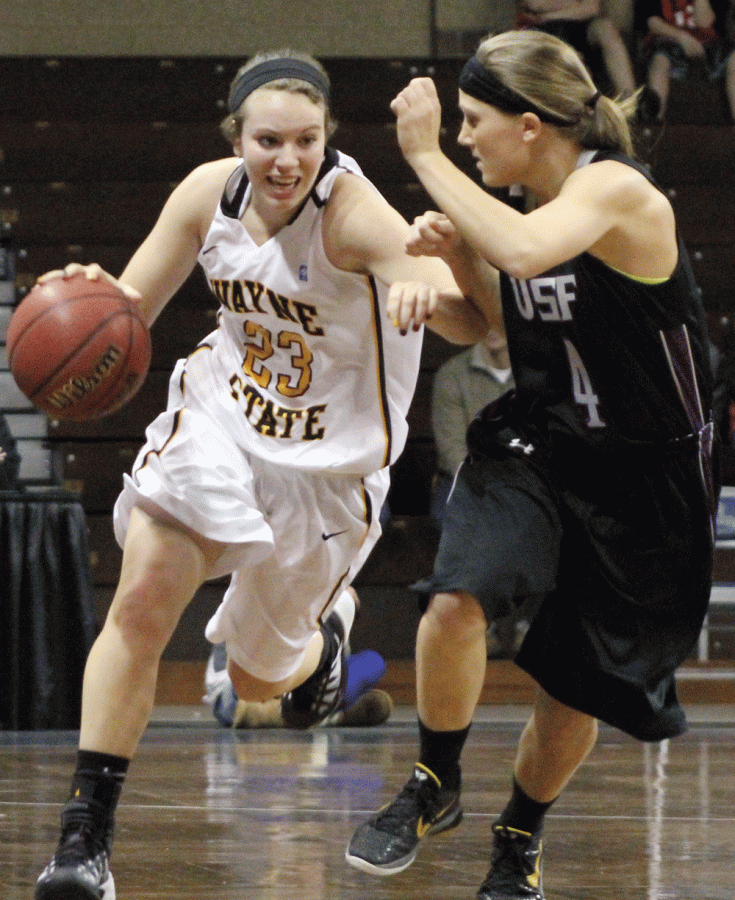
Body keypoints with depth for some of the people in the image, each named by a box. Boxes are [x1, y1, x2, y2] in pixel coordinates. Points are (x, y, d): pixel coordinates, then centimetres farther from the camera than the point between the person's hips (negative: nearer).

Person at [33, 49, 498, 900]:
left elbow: (472, 326, -35)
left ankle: (324, 625, 49)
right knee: (139, 605, -19)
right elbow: (126, 310, 1)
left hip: (327, 462, -3)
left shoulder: (351, 213, -26)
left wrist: (440, 277, -59)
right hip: (221, 418, 3)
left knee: (258, 676, 12)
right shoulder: (210, 193, -11)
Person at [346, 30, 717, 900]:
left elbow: (522, 251, -43)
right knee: (457, 599, -23)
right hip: (533, 443, 5)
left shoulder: (615, 190, -22)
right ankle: (434, 787, -1)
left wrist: (428, 157, -33)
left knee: (575, 687, 8)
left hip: (644, 476, -5)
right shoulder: (535, 201, 0)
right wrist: (450, 248, -4)